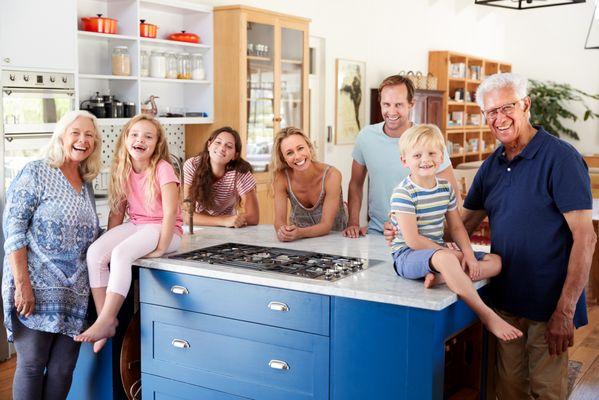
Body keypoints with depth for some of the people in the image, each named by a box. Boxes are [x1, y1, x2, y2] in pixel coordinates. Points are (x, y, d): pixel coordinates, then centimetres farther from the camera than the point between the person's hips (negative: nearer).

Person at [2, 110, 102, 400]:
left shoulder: (86, 184, 16)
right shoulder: (36, 173, -4)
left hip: (74, 294, 6)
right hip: (36, 289, -6)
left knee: (63, 369, 7)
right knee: (31, 364, 0)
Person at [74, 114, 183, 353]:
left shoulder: (162, 169, -14)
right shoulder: (123, 170, 6)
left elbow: (170, 212, -19)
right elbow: (117, 211, 10)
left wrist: (161, 248, -21)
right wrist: (110, 243, 2)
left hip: (162, 229, -6)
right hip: (136, 225, 7)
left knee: (121, 254, -32)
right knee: (94, 252, -19)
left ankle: (106, 321, -27)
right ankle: (106, 320, -14)